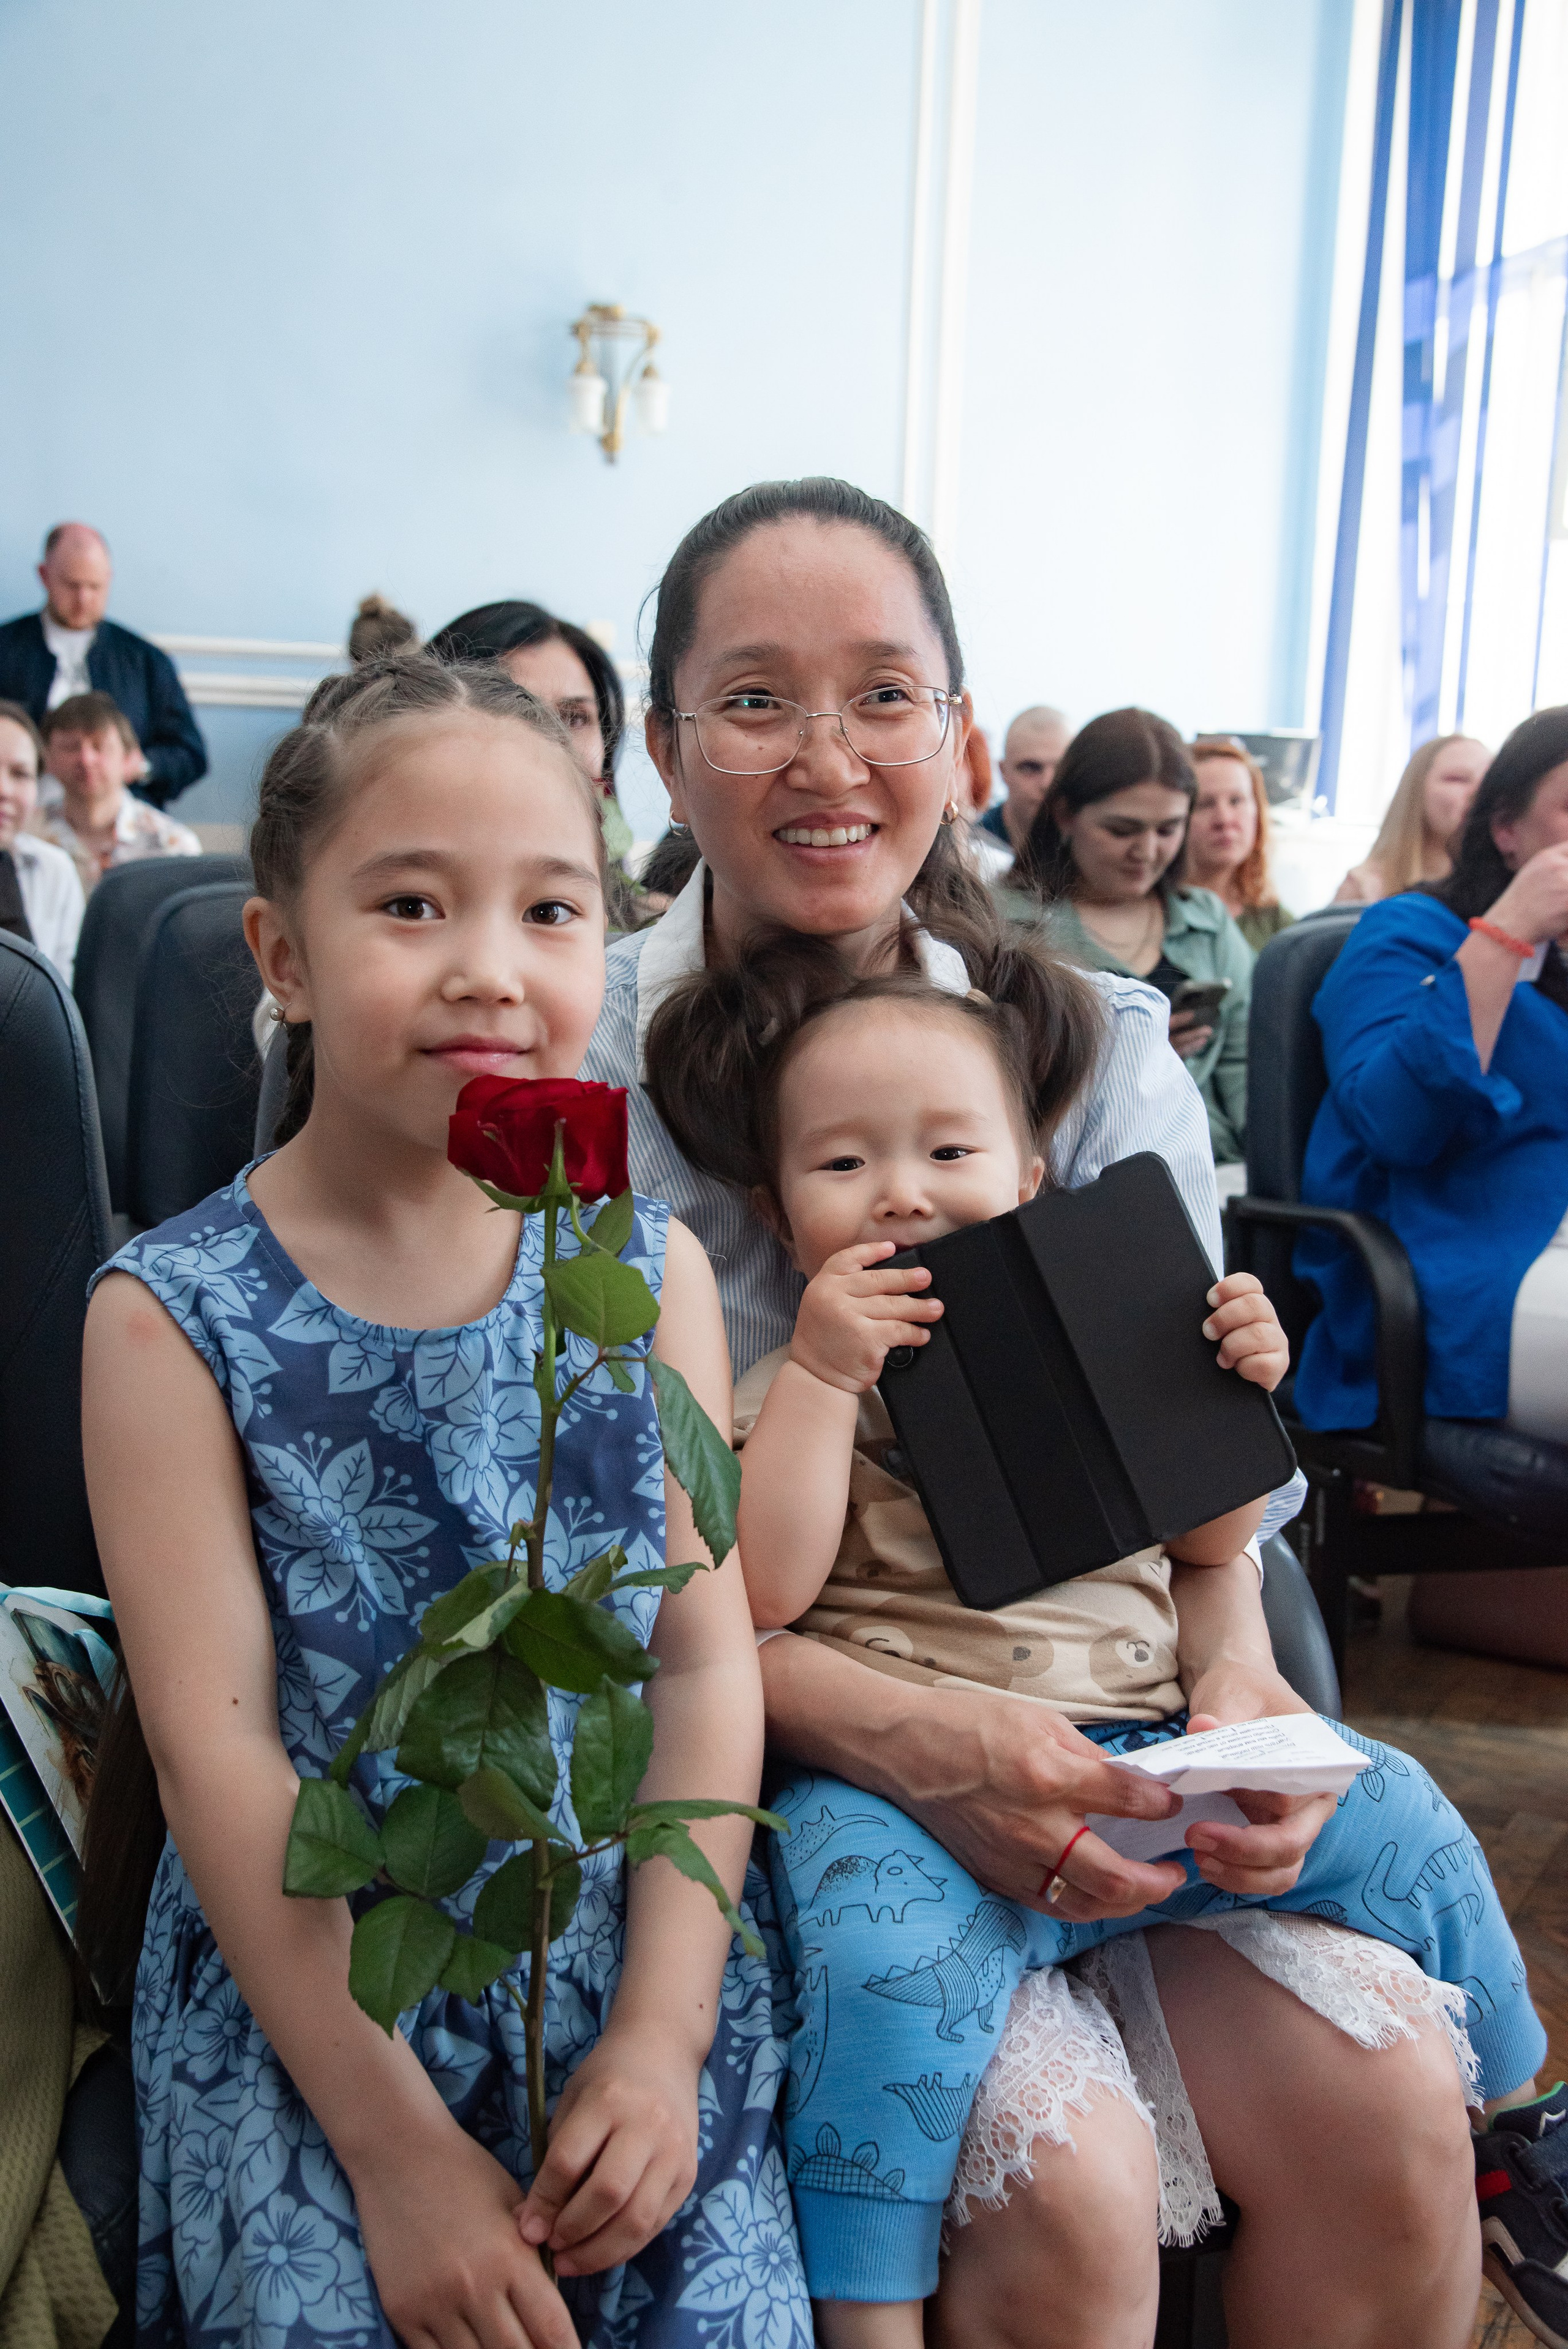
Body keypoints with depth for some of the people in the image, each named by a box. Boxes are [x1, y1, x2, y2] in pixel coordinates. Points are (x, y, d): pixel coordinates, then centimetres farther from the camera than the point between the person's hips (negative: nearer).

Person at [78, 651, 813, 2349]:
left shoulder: (649, 1267, -2)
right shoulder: (172, 1315, -9)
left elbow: (709, 1658, -3)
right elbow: (217, 1748, -11)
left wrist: (661, 2031, -10)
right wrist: (395, 2141, -13)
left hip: (636, 1968, 2)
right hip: (303, 2001, -2)